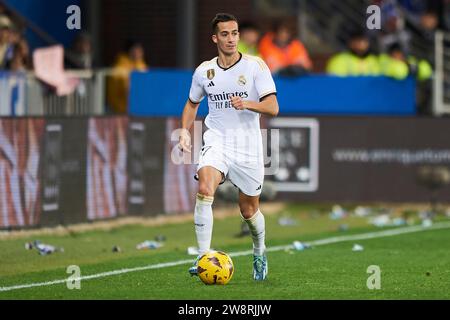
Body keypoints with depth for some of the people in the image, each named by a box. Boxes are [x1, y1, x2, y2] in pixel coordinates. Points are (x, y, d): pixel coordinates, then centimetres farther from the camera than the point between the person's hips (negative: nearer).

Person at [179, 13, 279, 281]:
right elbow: (192, 103, 23)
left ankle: (260, 253, 41)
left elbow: (273, 108, -11)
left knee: (249, 211, 11)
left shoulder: (255, 66, -5)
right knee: (205, 190, -28)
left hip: (248, 148, -1)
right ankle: (204, 257, -28)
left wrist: (247, 103, -29)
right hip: (217, 143, 1)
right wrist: (185, 130, 6)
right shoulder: (204, 71, 4)